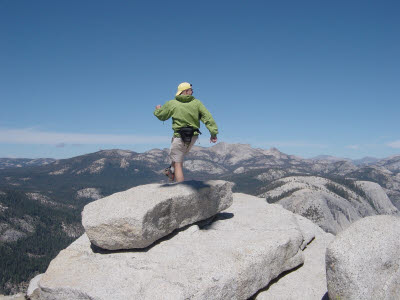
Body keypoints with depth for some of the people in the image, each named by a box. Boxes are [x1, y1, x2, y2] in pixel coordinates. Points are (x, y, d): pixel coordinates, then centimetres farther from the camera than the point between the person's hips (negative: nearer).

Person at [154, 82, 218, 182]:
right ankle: (171, 171, 40)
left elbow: (161, 116, 11)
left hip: (180, 137, -3)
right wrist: (213, 133, -6)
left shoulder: (171, 104, -4)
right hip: (193, 137, 3)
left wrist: (158, 109, 33)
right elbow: (207, 118, -7)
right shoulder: (197, 103, 0)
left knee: (178, 164, 2)